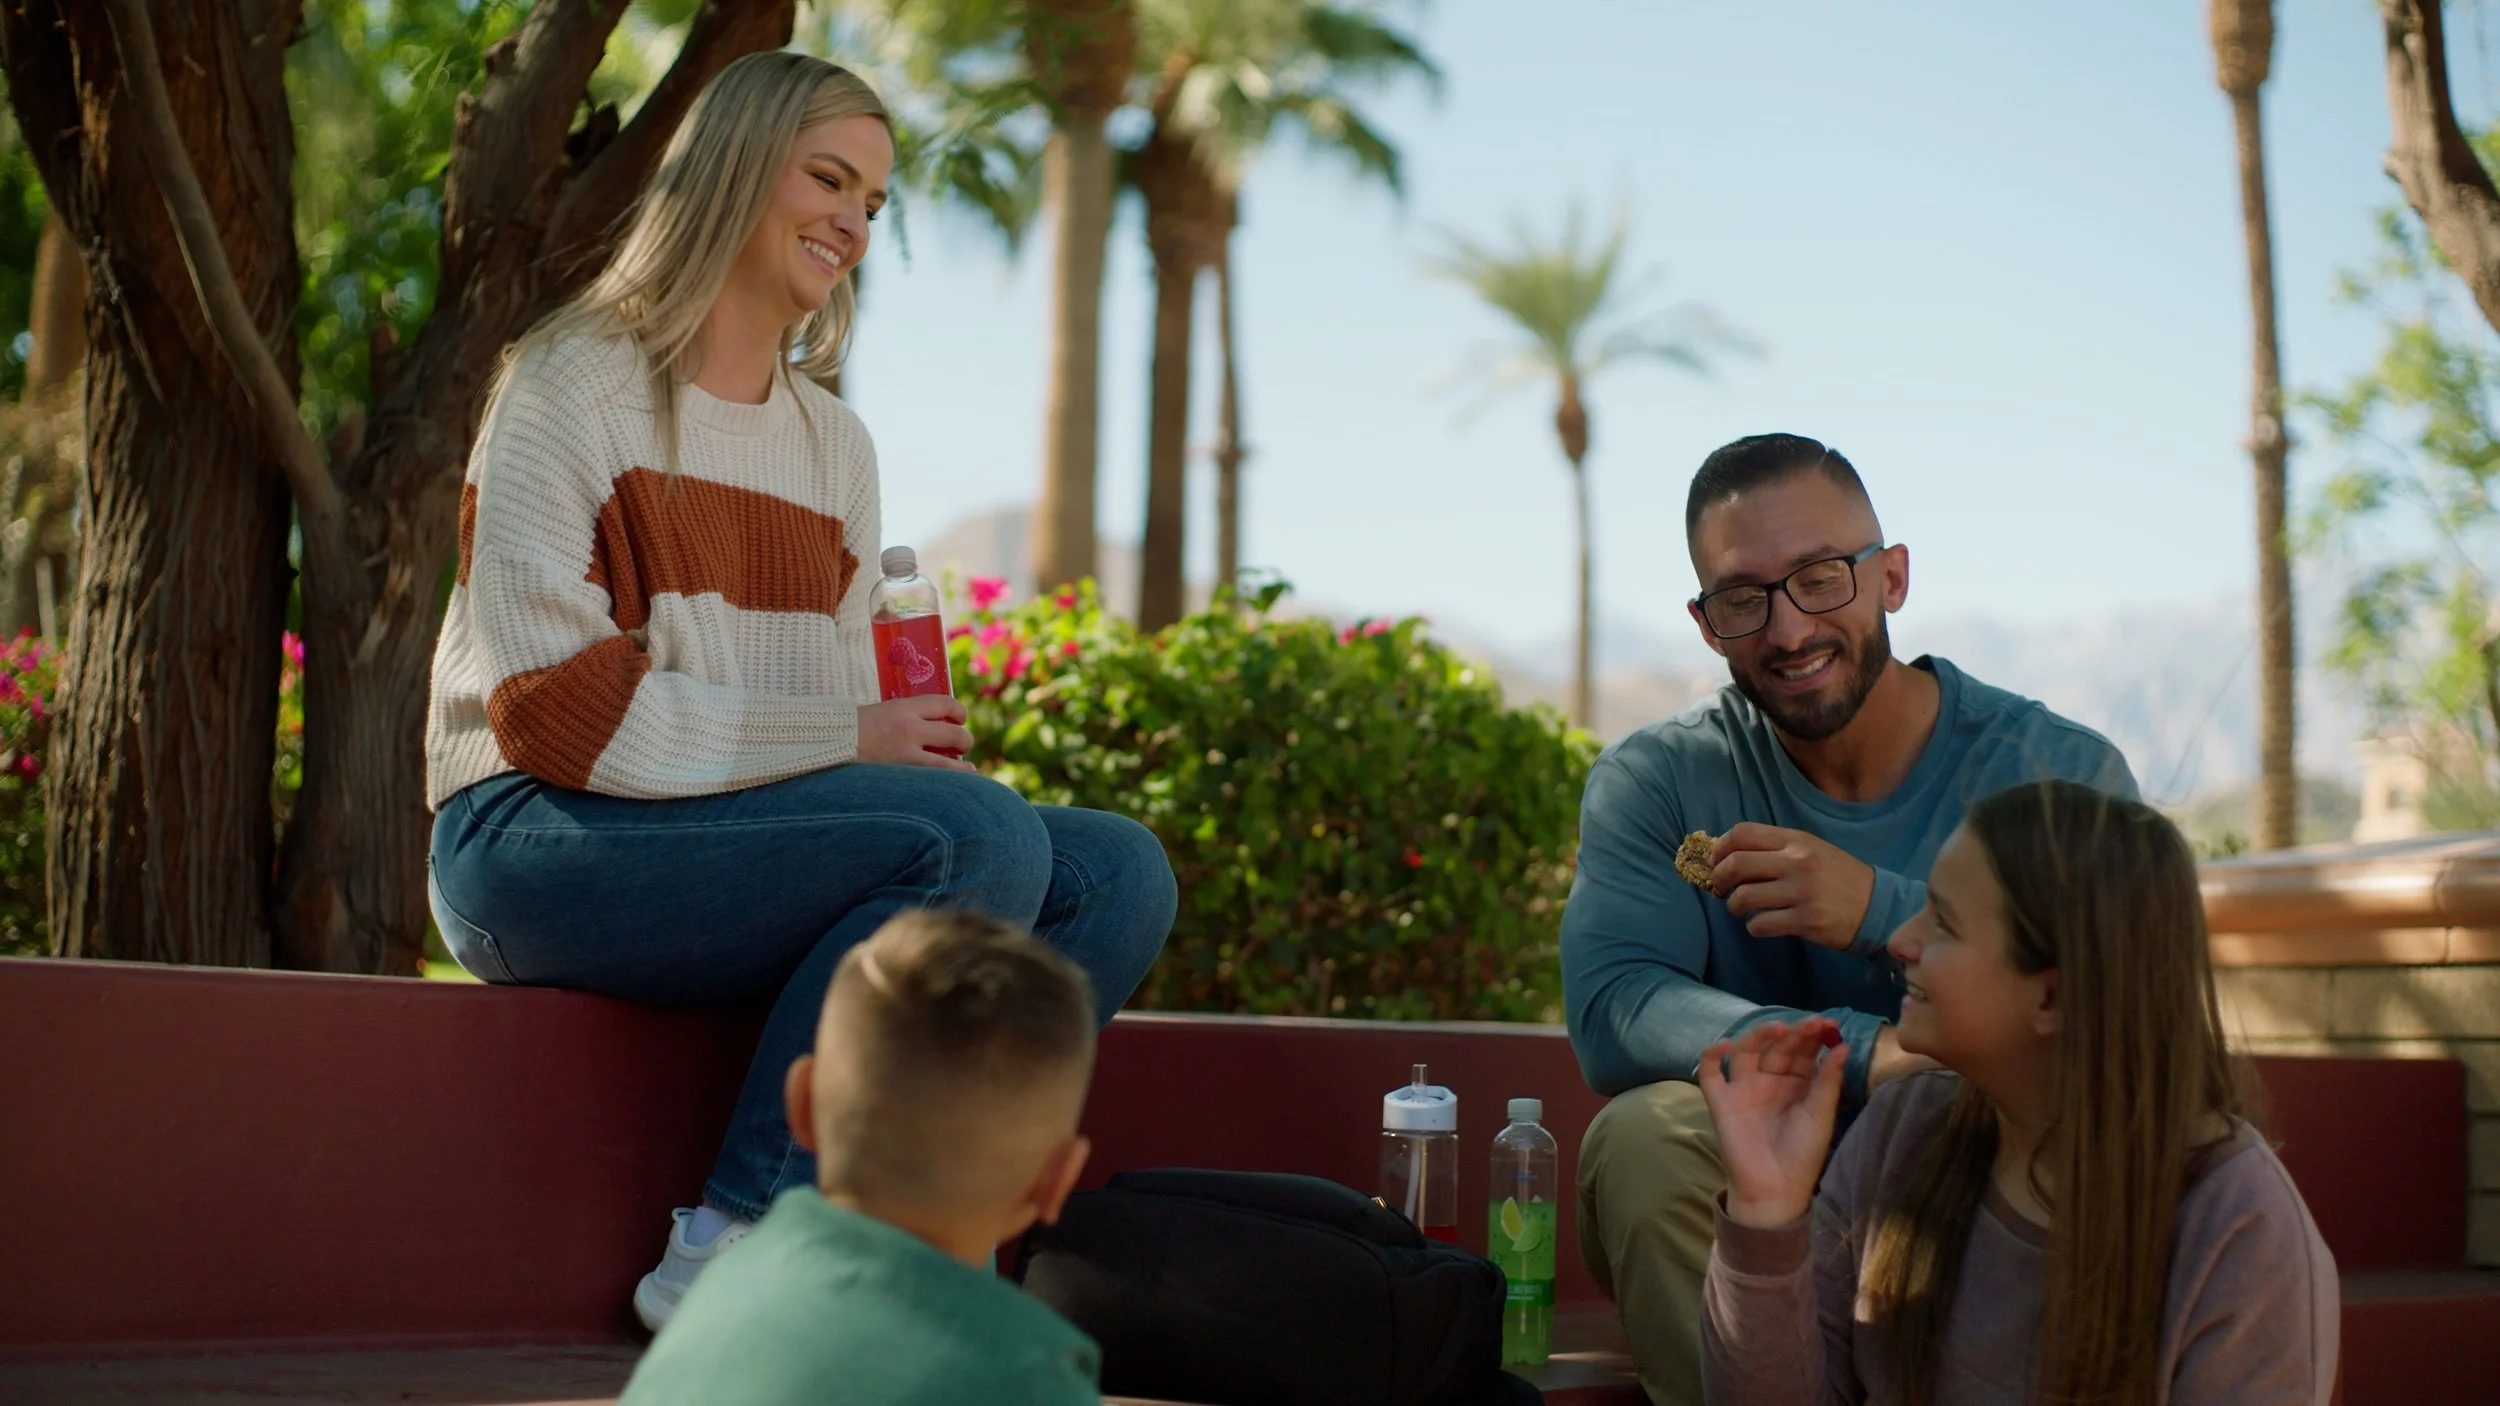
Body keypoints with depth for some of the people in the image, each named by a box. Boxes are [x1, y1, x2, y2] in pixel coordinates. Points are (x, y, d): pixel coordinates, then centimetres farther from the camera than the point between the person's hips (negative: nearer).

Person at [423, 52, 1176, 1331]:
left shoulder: (835, 445, 20)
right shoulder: (574, 391, -2)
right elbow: (552, 704, -13)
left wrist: (913, 741, -6)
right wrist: (842, 742, -16)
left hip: (762, 837, 7)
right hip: (542, 844, -7)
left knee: (1118, 872, -11)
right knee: (982, 834, -29)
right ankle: (725, 1253, -22)